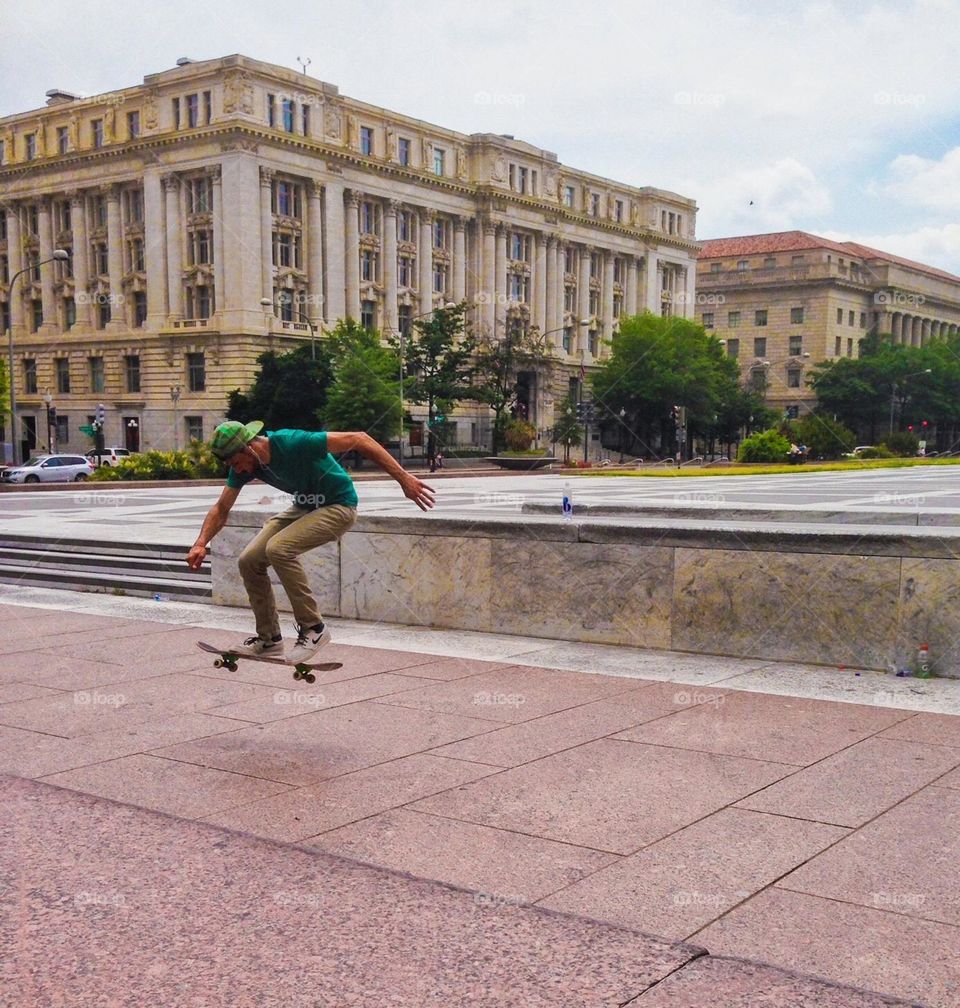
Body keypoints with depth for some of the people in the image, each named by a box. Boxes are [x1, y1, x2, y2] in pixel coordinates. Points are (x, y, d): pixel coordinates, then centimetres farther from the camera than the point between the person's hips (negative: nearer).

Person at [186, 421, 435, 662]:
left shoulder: (292, 443, -30)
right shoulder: (243, 465, -8)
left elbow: (359, 440, -28)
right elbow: (221, 510, 3)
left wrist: (403, 478, -30)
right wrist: (200, 544, -15)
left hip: (338, 507, -8)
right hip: (304, 507, 8)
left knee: (278, 548, -29)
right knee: (249, 560, -4)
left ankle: (313, 629, -15)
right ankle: (269, 638, 11)